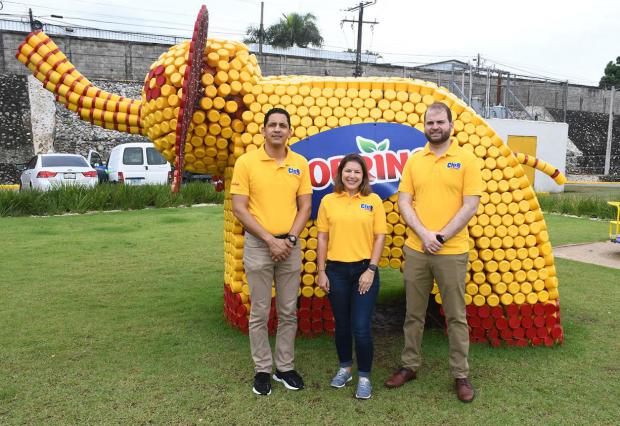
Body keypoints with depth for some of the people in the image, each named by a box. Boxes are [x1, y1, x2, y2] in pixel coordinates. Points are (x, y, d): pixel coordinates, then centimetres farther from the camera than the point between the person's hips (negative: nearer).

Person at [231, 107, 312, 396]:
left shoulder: (300, 163, 5)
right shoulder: (246, 162, -4)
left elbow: (305, 206, 6)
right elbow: (239, 208, -8)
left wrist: (290, 238, -9)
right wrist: (270, 239, -14)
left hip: (290, 245, 3)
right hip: (258, 245, -3)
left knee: (288, 311, 10)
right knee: (260, 313, 6)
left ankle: (285, 367, 25)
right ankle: (262, 370, 20)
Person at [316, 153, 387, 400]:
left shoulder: (373, 200, 1)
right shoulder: (328, 201, 4)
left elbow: (380, 236, 0)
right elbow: (322, 238, 5)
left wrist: (371, 269, -7)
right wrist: (321, 271, 2)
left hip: (364, 270, -1)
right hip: (336, 270, 2)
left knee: (361, 328, -2)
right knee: (341, 324, 13)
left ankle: (364, 377, 17)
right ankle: (345, 367, 35)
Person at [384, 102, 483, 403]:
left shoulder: (466, 159, -2)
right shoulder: (413, 161, 7)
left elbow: (471, 205, -7)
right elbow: (404, 202, 2)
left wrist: (441, 237, -13)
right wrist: (423, 234, -12)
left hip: (452, 251, -3)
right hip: (415, 250, 3)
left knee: (456, 316, 7)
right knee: (413, 313, 13)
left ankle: (460, 375, 21)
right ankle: (410, 365, 28)